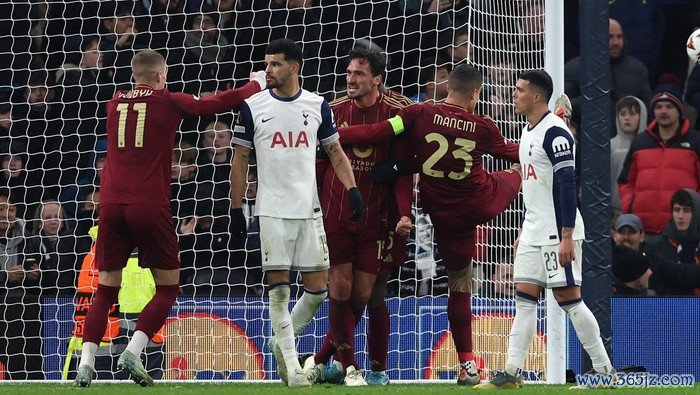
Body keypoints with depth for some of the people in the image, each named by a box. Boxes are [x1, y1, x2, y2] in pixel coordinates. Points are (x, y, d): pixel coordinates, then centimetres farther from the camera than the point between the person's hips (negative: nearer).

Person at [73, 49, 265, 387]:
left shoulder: (115, 103, 12)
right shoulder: (169, 103, 1)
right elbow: (220, 103, 5)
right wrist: (256, 84, 24)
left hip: (111, 205, 4)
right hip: (149, 206, -4)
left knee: (105, 289, 10)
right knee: (168, 288, 9)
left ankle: (86, 363, -5)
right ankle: (132, 353, -8)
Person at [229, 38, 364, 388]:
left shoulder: (317, 106, 6)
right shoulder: (252, 107, 1)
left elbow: (335, 151, 13)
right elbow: (240, 160, 5)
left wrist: (352, 189, -2)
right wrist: (236, 210, 2)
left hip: (309, 210, 2)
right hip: (272, 211, -2)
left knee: (318, 288, 0)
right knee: (279, 288, -7)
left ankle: (282, 342, 23)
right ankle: (290, 363, 0)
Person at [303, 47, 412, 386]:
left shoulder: (395, 114, -3)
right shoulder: (334, 111, 5)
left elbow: (404, 170, -4)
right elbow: (321, 162, 12)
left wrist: (404, 215, -14)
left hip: (374, 218, -1)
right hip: (334, 215, 1)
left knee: (364, 295, -1)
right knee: (340, 291, -3)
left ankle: (323, 358, 14)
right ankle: (349, 367, 5)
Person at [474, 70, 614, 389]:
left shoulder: (555, 132, -15)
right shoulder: (529, 132, 16)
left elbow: (567, 185, -20)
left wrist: (566, 237, -24)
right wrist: (525, 231, 23)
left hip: (558, 232, -9)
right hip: (535, 232, 9)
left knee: (568, 298, -6)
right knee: (524, 298, 5)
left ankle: (605, 372, 1)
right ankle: (512, 373, 4)